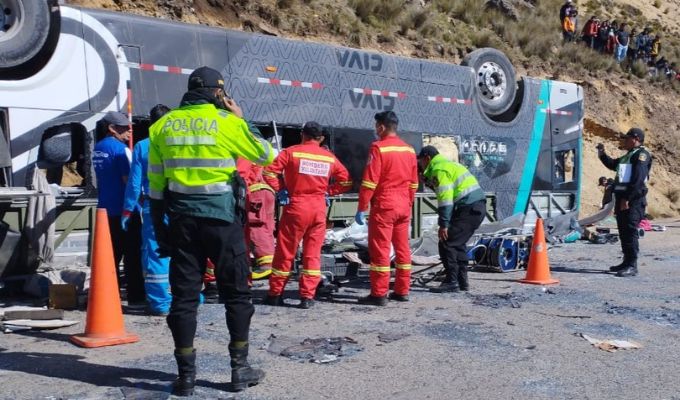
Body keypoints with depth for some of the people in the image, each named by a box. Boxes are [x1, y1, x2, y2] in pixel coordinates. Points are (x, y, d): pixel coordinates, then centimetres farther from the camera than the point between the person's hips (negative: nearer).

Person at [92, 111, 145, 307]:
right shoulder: (121, 149, -14)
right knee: (133, 255, -1)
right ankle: (135, 297, 3)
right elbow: (129, 180, -17)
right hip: (124, 209, -8)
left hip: (105, 209, 8)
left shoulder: (97, 149, 13)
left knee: (110, 254, 13)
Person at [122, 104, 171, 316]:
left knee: (155, 253, 5)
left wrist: (127, 210, 6)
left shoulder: (141, 147, 2)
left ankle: (160, 302, 8)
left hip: (153, 208, -1)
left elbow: (135, 182, 0)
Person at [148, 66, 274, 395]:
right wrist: (240, 120, 12)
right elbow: (266, 155, 5)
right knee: (236, 294, 9)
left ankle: (186, 375, 12)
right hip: (221, 217, -3)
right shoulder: (227, 121, -5)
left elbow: (155, 182, 8)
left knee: (184, 296, 8)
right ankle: (240, 368, 15)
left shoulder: (163, 125, 7)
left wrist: (159, 223, 15)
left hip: (182, 219, 3)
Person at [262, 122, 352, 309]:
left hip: (296, 207, -2)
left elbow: (269, 172, -9)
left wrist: (280, 189, 3)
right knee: (313, 253, 8)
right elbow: (346, 181, 9)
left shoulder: (292, 152, -2)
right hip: (319, 209, 2)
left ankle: (275, 294, 15)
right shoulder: (329, 157, 7)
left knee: (285, 252, 6)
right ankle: (307, 296, 6)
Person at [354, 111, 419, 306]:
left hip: (384, 206, -7)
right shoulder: (409, 149, 10)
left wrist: (361, 208, -10)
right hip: (404, 206, 7)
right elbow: (413, 183, 14)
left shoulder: (379, 148, -10)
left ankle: (379, 294, 0)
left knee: (380, 250, -2)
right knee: (402, 248, 12)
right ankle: (402, 291, 18)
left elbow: (369, 182, -14)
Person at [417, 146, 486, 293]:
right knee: (458, 244, 18)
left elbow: (445, 198, -15)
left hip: (468, 208, -10)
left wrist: (443, 224, -15)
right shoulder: (450, 165, 24)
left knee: (446, 243, -6)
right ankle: (462, 282, 21)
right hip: (478, 206, 10)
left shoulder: (438, 169, -7)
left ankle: (451, 282, -5)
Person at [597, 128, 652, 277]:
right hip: (621, 198, 9)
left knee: (630, 231, -11)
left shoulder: (641, 154, -7)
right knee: (623, 231, 13)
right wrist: (602, 154, 19)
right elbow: (612, 164, 37)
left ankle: (632, 266, -9)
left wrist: (627, 198, -22)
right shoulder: (627, 156, 22)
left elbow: (638, 179, -18)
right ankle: (627, 262, 21)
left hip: (633, 200, -9)